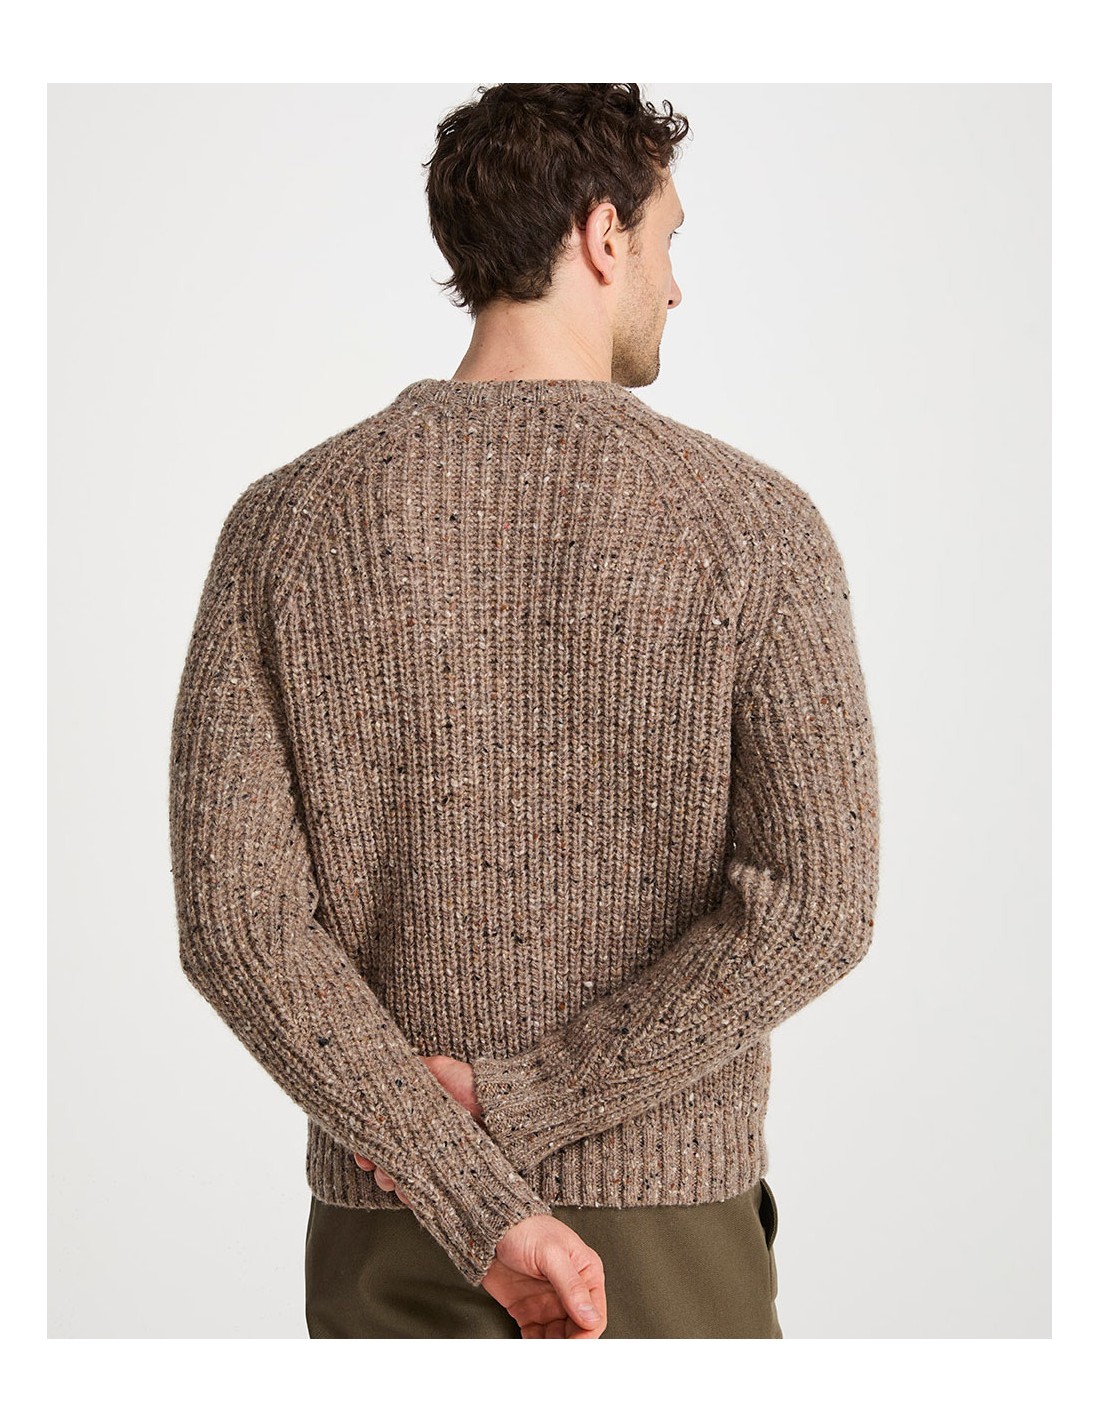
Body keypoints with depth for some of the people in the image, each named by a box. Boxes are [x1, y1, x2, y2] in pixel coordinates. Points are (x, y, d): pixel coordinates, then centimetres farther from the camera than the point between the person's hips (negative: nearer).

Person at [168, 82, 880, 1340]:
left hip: (395, 1230, 2)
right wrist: (512, 1106, -14)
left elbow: (233, 917, -13)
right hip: (668, 1222, -2)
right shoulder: (751, 520, -11)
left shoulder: (283, 524, -5)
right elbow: (815, 905, -19)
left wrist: (474, 1204, -16)